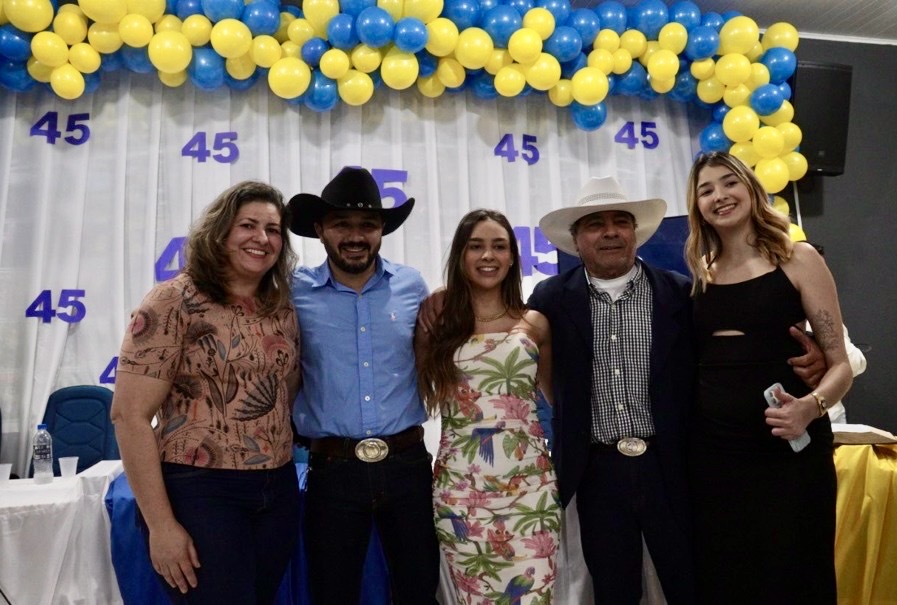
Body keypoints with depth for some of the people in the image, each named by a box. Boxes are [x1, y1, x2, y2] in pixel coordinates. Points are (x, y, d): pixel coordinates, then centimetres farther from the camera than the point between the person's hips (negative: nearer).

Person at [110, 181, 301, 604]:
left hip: (278, 493, 6)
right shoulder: (175, 302, -10)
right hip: (199, 493, -6)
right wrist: (160, 523, -15)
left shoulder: (283, 308, 6)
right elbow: (129, 415, -13)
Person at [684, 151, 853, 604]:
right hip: (711, 452, 3)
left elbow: (840, 363, -4)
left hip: (787, 450, -3)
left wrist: (810, 406, -23)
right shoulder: (700, 274, 8)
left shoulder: (798, 260, -1)